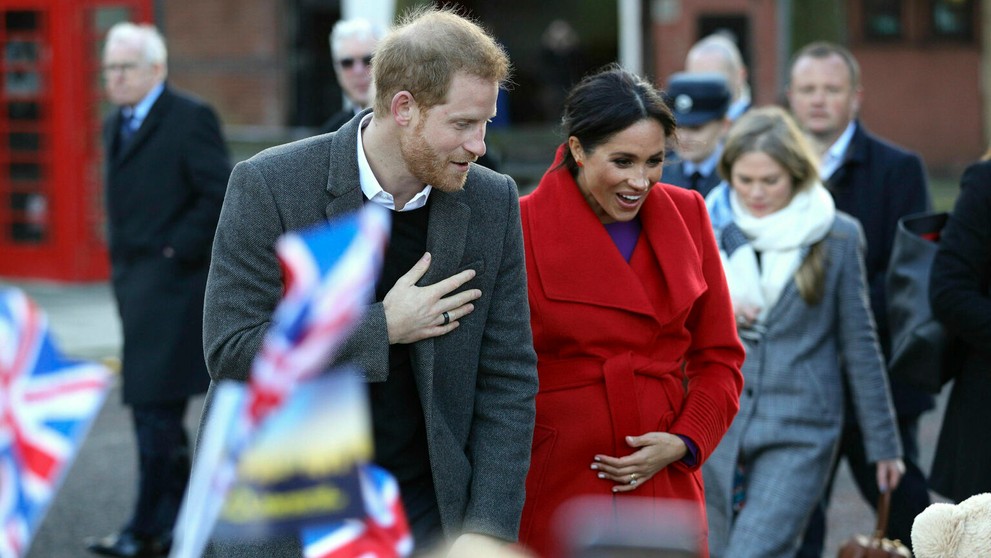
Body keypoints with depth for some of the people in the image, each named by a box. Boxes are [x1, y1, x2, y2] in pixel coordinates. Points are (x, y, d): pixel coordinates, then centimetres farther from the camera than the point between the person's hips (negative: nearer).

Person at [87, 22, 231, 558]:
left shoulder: (191, 117, -9)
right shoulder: (116, 125, 17)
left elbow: (220, 195, -14)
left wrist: (176, 249, -15)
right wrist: (122, 262, 13)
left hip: (172, 282, -9)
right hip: (134, 282, 9)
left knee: (157, 406, -9)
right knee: (148, 404, 11)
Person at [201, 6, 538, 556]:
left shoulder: (494, 203, -2)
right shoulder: (269, 186, -12)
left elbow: (508, 377, 0)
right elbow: (229, 352, -16)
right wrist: (383, 329, -18)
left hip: (425, 506, 3)